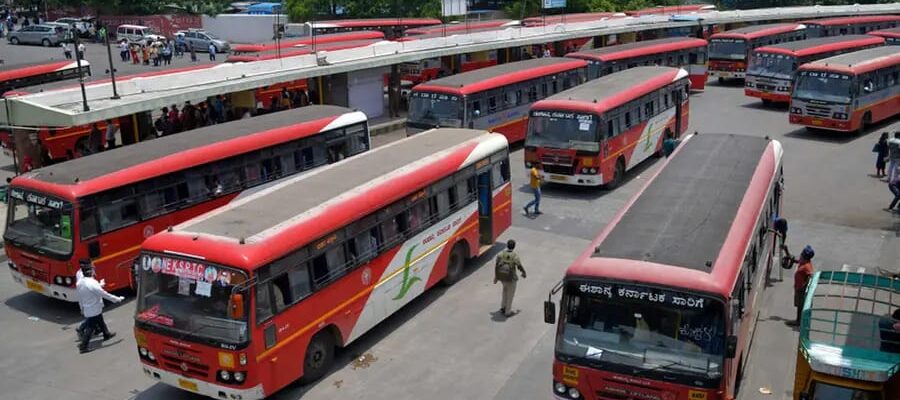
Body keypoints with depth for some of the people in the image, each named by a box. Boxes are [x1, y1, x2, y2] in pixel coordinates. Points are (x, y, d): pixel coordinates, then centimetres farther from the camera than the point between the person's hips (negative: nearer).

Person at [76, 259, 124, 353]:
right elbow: (105, 294, -23)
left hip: (86, 309, 8)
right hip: (94, 310, -8)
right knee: (90, 328, 3)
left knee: (100, 321, 26)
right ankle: (83, 346, 8)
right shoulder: (92, 284, -29)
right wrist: (117, 299, -13)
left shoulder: (79, 282, -3)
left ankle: (107, 334, 45)